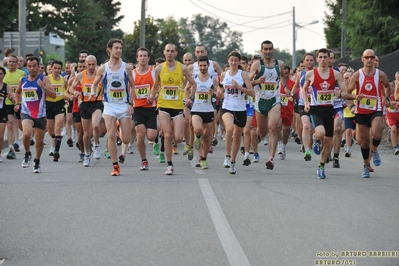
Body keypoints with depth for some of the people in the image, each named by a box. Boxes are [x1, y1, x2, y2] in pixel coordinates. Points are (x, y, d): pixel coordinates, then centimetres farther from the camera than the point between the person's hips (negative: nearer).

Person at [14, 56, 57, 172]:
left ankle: (37, 162, 31)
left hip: (40, 114, 0)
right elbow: (17, 92, 28)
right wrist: (17, 103, 13)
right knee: (26, 133, -27)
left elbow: (54, 95, -13)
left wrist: (43, 86, -25)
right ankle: (27, 154, -2)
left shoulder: (44, 79, -4)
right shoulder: (22, 81, 6)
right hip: (26, 113, 0)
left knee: (40, 140, 8)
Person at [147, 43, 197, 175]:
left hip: (178, 106, -1)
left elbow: (193, 84, 9)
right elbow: (156, 86, 16)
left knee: (178, 138, -7)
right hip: (163, 106, 1)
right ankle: (169, 165, 4)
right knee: (168, 136, -7)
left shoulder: (182, 68, -1)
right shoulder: (159, 69, 3)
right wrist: (152, 96, 0)